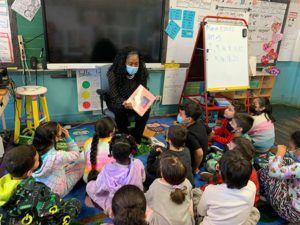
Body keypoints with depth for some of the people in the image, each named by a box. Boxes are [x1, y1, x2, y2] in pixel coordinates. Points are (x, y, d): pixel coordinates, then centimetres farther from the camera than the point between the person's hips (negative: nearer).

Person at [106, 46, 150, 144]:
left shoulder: (142, 72, -14)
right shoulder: (113, 73, -23)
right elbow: (115, 97, -24)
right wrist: (126, 103, -47)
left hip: (135, 102, 3)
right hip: (116, 101, -2)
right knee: (120, 109, -35)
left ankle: (136, 139, -8)